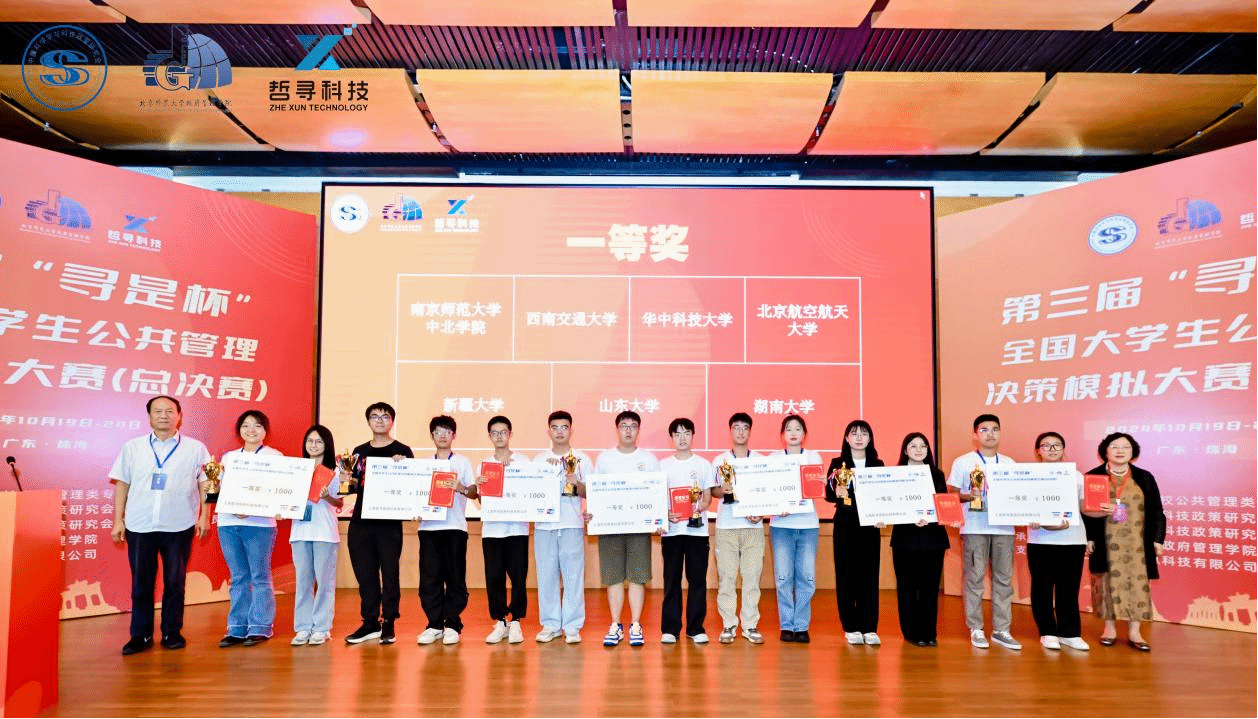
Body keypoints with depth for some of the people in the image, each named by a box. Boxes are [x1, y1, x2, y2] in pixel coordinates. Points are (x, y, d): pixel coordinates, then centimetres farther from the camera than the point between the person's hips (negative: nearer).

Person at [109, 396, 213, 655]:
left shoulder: (195, 448, 4)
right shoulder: (132, 447, 9)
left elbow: (205, 483, 5)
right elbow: (121, 485, 10)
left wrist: (204, 516, -2)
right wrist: (118, 520, 6)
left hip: (179, 526, -1)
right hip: (139, 526, 1)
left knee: (175, 582, 6)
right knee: (140, 583, 5)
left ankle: (172, 632, 17)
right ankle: (141, 635, 16)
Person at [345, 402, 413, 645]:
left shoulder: (402, 451, 2)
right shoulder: (359, 452, 15)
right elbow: (355, 486, 19)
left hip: (389, 522, -4)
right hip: (360, 521, 4)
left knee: (389, 572, 0)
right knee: (364, 573, 8)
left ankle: (389, 623, 11)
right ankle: (370, 622, 19)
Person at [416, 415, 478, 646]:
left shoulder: (463, 462, 7)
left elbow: (474, 492, 0)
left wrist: (462, 488, -20)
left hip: (455, 526, -2)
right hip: (428, 525, 2)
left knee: (455, 577, -1)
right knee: (429, 577, 1)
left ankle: (452, 625, 7)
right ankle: (434, 625, 10)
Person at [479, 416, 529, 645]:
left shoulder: (522, 460, 5)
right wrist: (478, 487, -13)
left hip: (517, 527, -2)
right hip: (491, 528, 2)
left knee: (518, 576, -2)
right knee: (494, 577, 2)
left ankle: (516, 622, 11)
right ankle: (500, 622, 15)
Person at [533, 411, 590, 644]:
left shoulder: (582, 459, 6)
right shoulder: (539, 460, 12)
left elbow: (591, 493, 4)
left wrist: (577, 483, -15)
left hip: (572, 525, -2)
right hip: (544, 525, 2)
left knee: (574, 576, -1)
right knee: (546, 576, 5)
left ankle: (572, 626, 8)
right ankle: (550, 625, 17)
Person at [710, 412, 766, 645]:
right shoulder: (719, 460, 8)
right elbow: (712, 490, 7)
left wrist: (761, 512, -7)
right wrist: (722, 490, -14)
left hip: (753, 525, 0)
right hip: (726, 525, 0)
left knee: (752, 576, 1)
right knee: (726, 576, 1)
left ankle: (750, 625, 11)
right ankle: (728, 625, 10)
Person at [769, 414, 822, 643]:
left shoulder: (814, 457, 11)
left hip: (808, 523, 1)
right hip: (781, 524, -1)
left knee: (807, 577, -1)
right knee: (783, 577, -1)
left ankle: (802, 626, 9)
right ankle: (786, 625, 9)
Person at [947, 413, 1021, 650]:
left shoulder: (1009, 463, 16)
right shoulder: (963, 462, 4)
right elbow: (951, 493, 1)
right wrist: (969, 496, -16)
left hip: (1004, 526, 4)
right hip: (974, 527, -3)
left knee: (1004, 578, 4)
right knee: (975, 577, -2)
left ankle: (1001, 630, 12)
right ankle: (976, 629, 7)